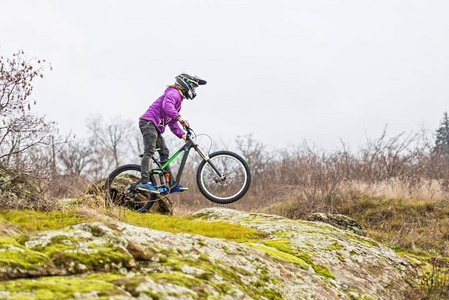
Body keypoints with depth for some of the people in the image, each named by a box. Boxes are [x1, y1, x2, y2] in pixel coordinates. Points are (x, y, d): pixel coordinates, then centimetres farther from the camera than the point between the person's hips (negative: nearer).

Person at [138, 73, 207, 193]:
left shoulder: (179, 98, 26)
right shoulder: (173, 93, -6)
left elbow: (172, 123, 27)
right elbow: (166, 105, -31)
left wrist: (182, 134, 14)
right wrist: (178, 117, -43)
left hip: (156, 127, 11)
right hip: (149, 122, -11)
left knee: (164, 152, 8)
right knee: (149, 151, -18)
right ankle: (144, 182, -25)